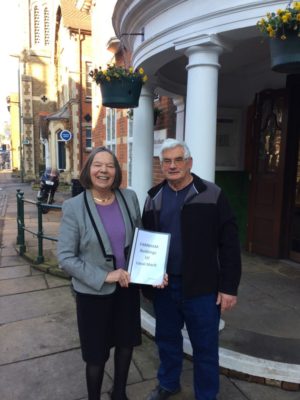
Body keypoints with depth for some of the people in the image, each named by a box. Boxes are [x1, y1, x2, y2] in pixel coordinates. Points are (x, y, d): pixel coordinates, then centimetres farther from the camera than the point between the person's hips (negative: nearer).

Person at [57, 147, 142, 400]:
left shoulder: (129, 198, -6)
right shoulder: (74, 207, -16)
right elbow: (65, 257, -15)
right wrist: (104, 276, -21)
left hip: (128, 286, 4)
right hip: (93, 292, -3)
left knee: (126, 343, 22)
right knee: (97, 353, 14)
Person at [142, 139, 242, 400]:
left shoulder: (211, 195, -9)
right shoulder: (154, 198, 5)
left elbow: (229, 243, -9)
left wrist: (229, 287, -11)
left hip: (202, 287, -4)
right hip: (163, 286, 4)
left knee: (205, 346, 13)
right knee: (167, 339, 22)